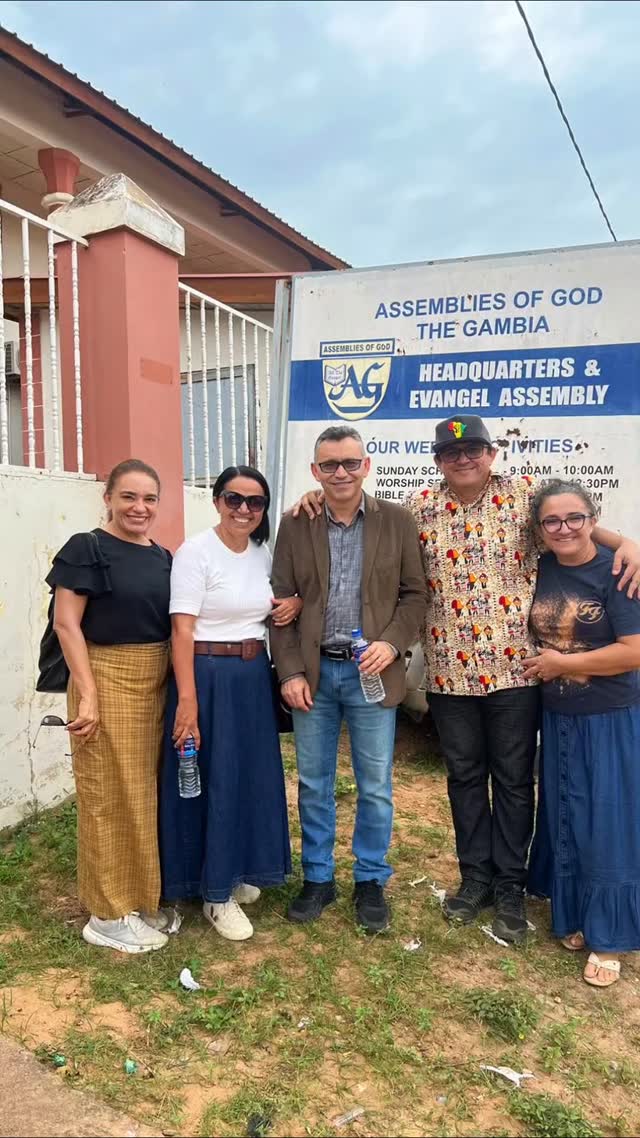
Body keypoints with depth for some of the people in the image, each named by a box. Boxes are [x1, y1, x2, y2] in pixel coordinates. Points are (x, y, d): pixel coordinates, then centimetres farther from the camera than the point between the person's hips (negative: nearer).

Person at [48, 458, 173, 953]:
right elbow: (66, 624, -13)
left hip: (155, 684, 6)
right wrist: (88, 695, -18)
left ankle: (140, 899, 31)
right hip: (107, 681, -6)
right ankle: (108, 914, 19)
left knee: (144, 793, 15)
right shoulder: (86, 549, -8)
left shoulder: (162, 557, 9)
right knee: (110, 796, 3)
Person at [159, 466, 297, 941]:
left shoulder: (263, 553, 7)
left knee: (253, 775, 15)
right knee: (213, 780, 3)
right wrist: (187, 701, -23)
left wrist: (297, 603, -2)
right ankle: (216, 893, 19)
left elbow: (282, 602, 23)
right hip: (209, 676, -7)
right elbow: (182, 632, -17)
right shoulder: (196, 553, -12)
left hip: (255, 676, 7)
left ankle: (238, 871, 36)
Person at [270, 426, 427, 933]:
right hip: (313, 671, 1)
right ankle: (318, 877, 30)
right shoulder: (294, 524, 2)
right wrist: (290, 671, -5)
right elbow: (282, 602, 2)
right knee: (313, 784, 12)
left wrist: (392, 643, -14)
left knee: (375, 786, 9)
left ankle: (371, 881, 28)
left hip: (372, 671, -1)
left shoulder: (397, 520, 0)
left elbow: (415, 592, 2)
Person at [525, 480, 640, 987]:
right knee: (565, 823, 14)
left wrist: (562, 663, -16)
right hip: (559, 720, 5)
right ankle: (575, 917, 33)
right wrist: (543, 664, 0)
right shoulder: (541, 569, 0)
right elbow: (537, 635, 18)